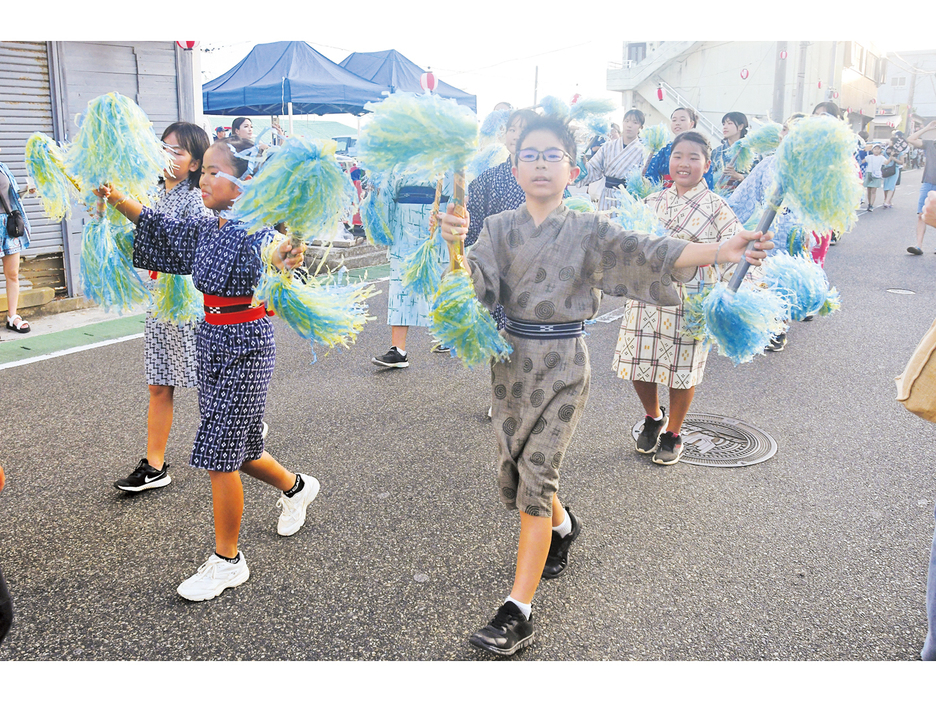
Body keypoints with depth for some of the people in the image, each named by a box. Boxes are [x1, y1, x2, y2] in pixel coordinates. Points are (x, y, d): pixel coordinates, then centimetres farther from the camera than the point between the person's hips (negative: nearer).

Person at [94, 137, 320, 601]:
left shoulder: (254, 230, -17)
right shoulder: (206, 229, 6)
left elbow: (263, 255, -37)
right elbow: (160, 229, 20)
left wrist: (279, 264, -60)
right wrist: (119, 200, 10)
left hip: (245, 345, -8)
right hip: (211, 339, 8)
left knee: (219, 453, -4)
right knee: (234, 448, 18)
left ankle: (227, 561, 12)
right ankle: (295, 487, 46)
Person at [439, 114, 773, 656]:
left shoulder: (589, 230, -3)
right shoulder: (499, 228, 2)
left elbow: (647, 252, -16)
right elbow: (474, 286, -14)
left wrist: (723, 251, -30)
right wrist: (455, 245, -35)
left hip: (563, 365, -3)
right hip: (510, 361, 4)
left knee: (535, 478, -5)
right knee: (514, 469, 14)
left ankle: (519, 611, 4)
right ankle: (563, 526, 49)